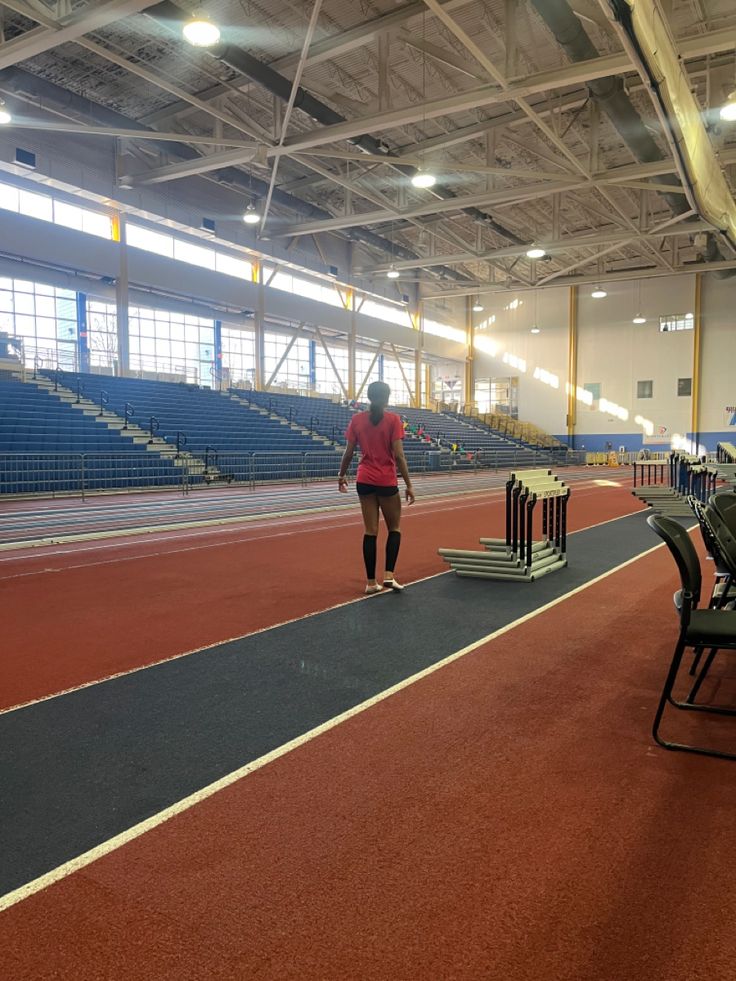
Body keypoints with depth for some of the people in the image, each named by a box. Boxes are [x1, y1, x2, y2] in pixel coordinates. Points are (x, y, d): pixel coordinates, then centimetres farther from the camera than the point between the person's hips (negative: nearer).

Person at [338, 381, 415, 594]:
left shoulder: (357, 419, 1)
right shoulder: (393, 419, -7)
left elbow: (348, 453, 3)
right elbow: (399, 456, -11)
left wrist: (342, 475, 19)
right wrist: (409, 485, -7)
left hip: (364, 481, 3)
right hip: (387, 482, -3)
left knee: (370, 532, 9)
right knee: (394, 529, 14)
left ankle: (371, 582, 10)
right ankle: (389, 575, 1)